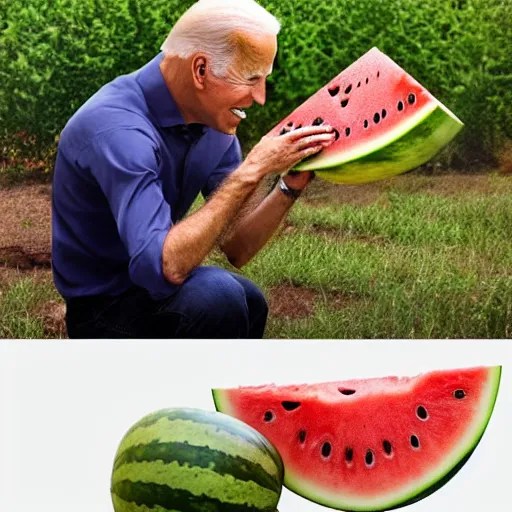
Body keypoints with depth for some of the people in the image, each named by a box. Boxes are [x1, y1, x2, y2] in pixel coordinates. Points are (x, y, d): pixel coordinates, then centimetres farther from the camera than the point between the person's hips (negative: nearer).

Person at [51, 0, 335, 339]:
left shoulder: (213, 119, -3)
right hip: (102, 308, -8)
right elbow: (166, 267, -39)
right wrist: (251, 171, -34)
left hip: (147, 288, 8)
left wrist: (291, 186, -18)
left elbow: (236, 249, -2)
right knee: (217, 295, -29)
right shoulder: (117, 128, -29)